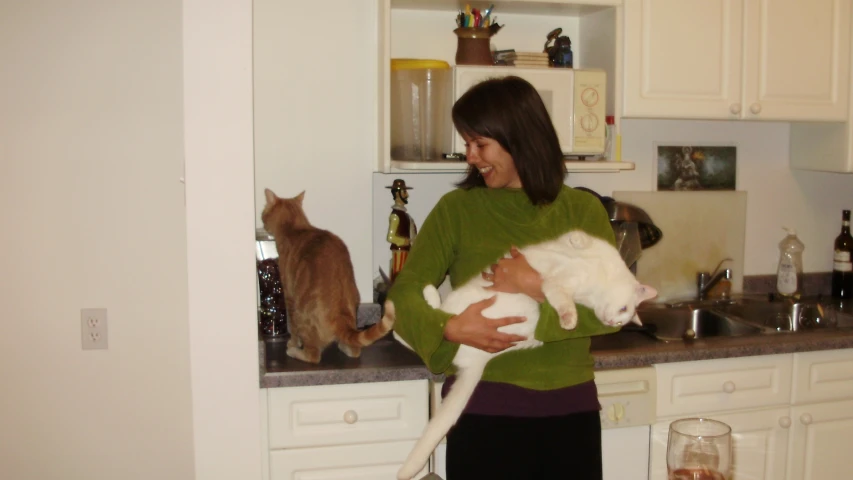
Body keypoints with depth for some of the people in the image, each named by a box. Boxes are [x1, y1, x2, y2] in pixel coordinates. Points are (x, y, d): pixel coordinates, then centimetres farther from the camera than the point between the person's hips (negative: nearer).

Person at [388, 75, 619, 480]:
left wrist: (540, 288, -19)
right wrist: (450, 328, -21)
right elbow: (404, 294, -4)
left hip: (570, 409, 2)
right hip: (484, 409, -1)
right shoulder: (456, 209, -3)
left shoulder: (582, 210, 0)